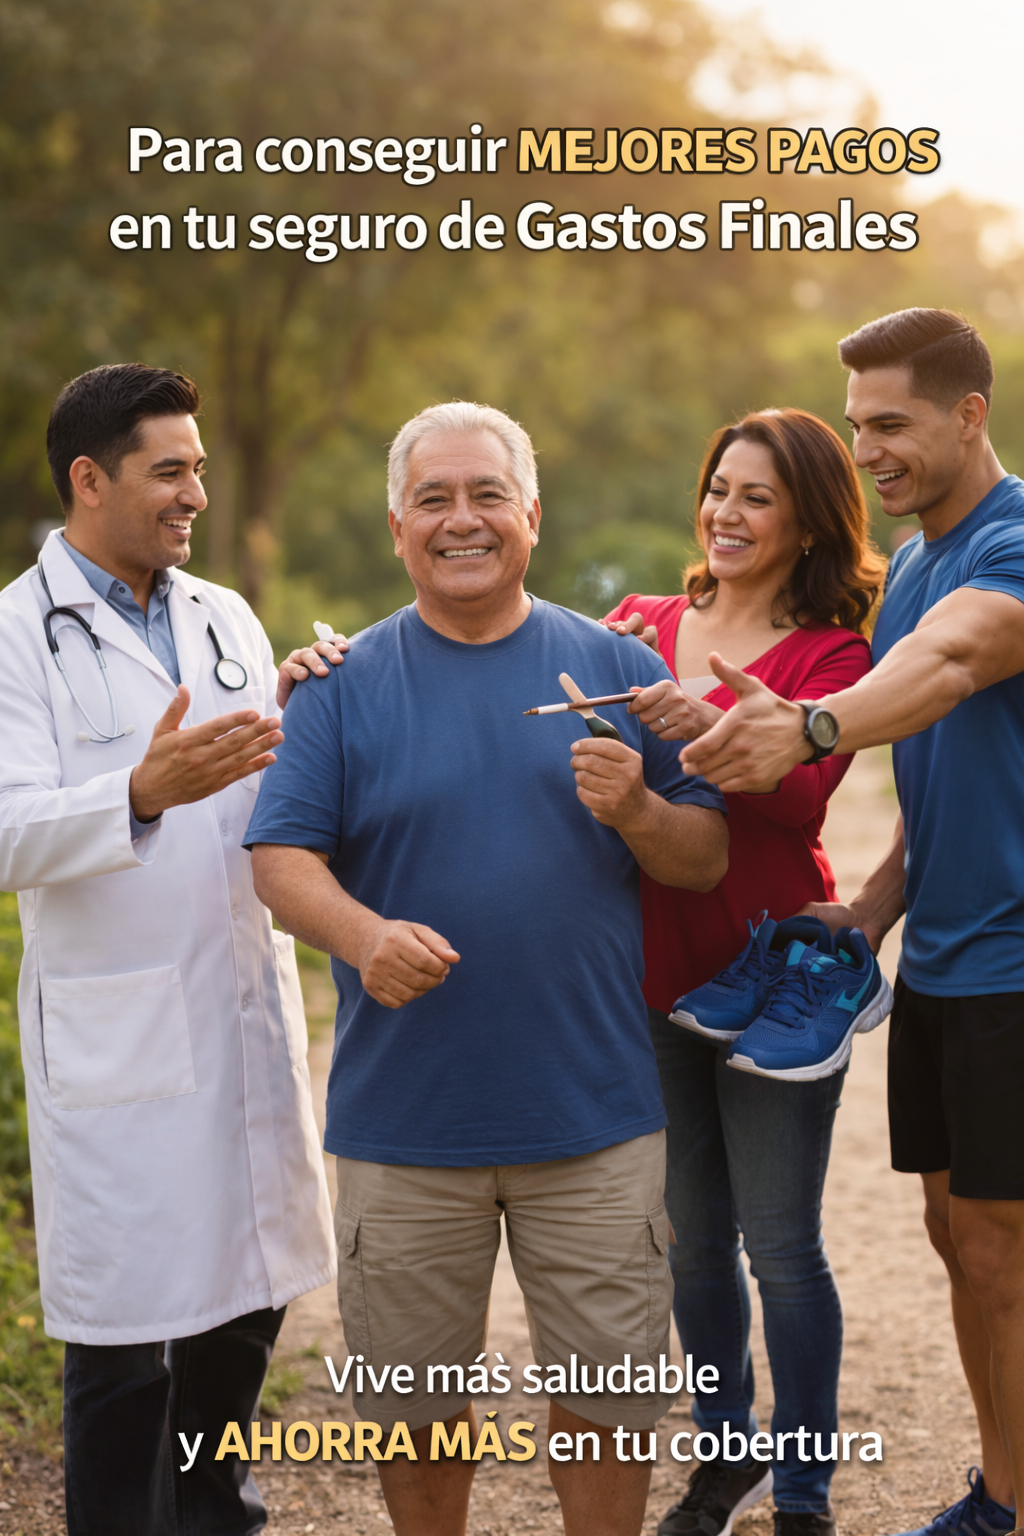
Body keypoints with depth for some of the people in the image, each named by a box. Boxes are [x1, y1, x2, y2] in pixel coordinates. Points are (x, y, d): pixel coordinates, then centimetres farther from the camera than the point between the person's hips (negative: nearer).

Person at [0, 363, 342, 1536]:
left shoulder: (225, 619, 12)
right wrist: (144, 793, -34)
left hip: (249, 1010, 6)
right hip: (117, 1033, -6)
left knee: (248, 1292, 15)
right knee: (123, 1336, 1)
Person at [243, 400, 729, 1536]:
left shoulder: (618, 669, 5)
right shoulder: (344, 685, 2)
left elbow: (707, 860, 5)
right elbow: (281, 860, -5)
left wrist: (637, 813, -16)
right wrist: (362, 934, -25)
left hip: (596, 1114, 0)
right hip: (403, 1116, 0)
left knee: (607, 1391, 7)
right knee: (418, 1397, 12)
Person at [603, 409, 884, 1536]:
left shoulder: (832, 653, -4)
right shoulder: (638, 629, 7)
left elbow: (801, 795, -22)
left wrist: (713, 725, -38)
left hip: (772, 976, -4)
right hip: (654, 975, 4)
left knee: (780, 1246, 1)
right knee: (694, 1236, 16)